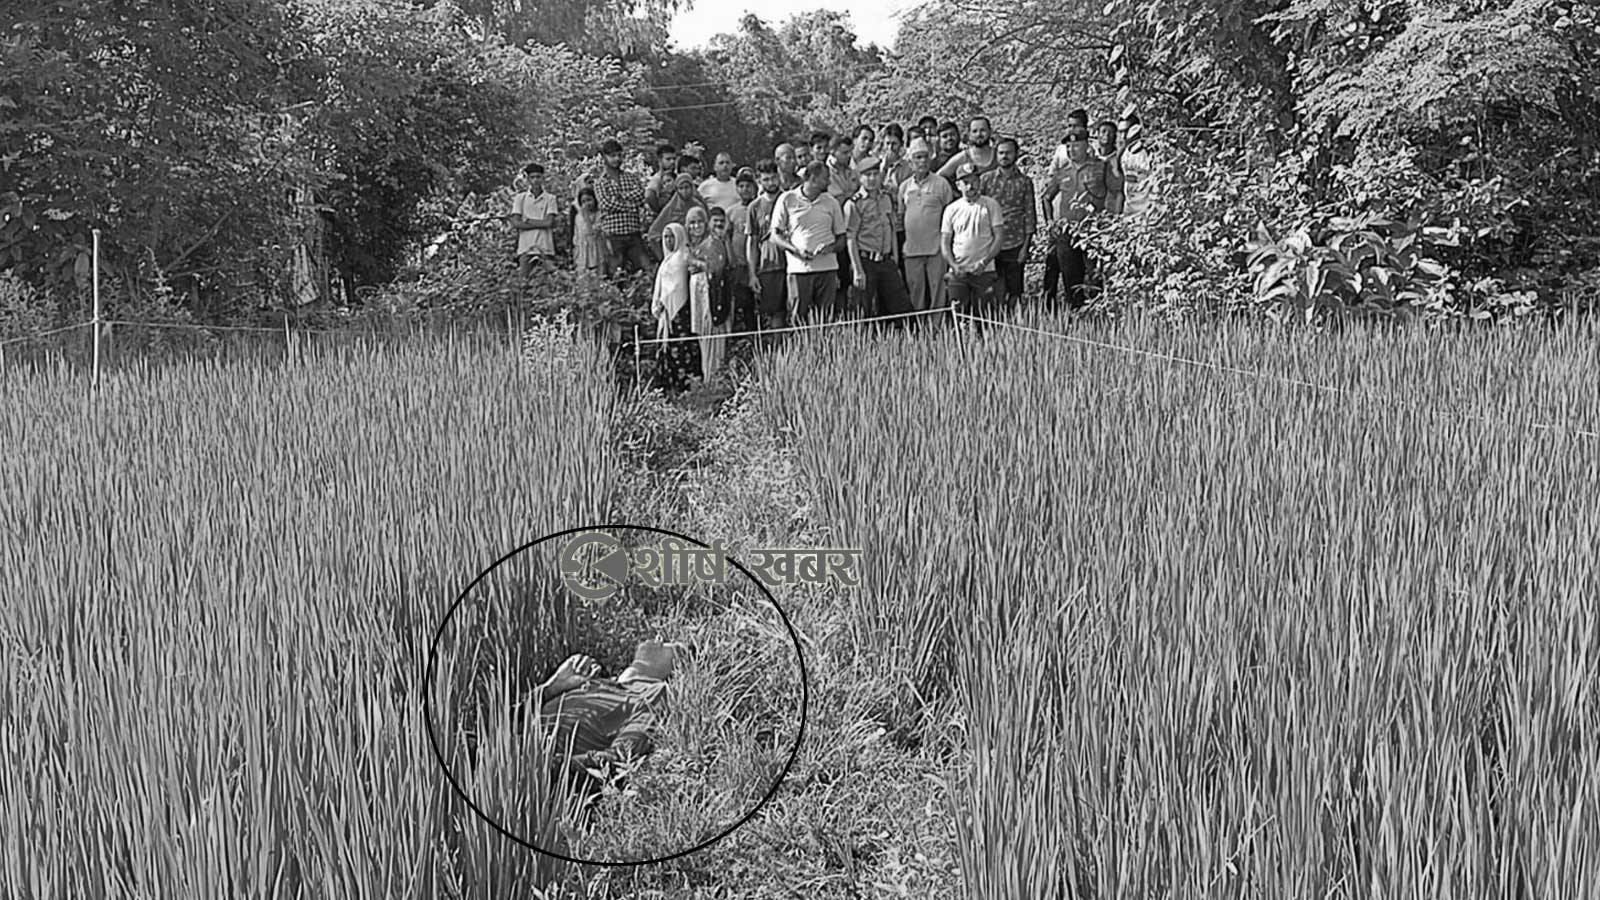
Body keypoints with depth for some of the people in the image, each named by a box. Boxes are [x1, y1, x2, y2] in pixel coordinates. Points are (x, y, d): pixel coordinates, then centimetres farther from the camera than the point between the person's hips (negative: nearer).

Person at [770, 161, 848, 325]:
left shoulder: (831, 202, 13)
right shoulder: (787, 199, 5)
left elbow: (841, 239, 16)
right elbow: (775, 235, 5)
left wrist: (831, 248, -7)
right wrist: (795, 250, -12)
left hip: (827, 269, 2)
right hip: (799, 268, -2)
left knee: (825, 321, -1)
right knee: (797, 319, -7)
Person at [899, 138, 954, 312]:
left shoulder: (941, 184, 0)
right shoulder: (904, 186, 11)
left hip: (935, 247, -3)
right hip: (911, 249, 3)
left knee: (937, 291, -2)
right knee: (915, 293, 8)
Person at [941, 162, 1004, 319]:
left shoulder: (991, 205, 3)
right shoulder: (951, 209, 9)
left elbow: (998, 237, -1)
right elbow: (944, 242, 9)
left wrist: (984, 262, -12)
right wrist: (954, 265, -7)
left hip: (984, 271, -2)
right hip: (958, 271, 2)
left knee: (982, 316, -4)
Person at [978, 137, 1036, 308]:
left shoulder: (1024, 181, 4)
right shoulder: (986, 179, 5)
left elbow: (1030, 215, 3)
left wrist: (1026, 246, -4)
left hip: (1015, 245, 0)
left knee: (1014, 291, 4)